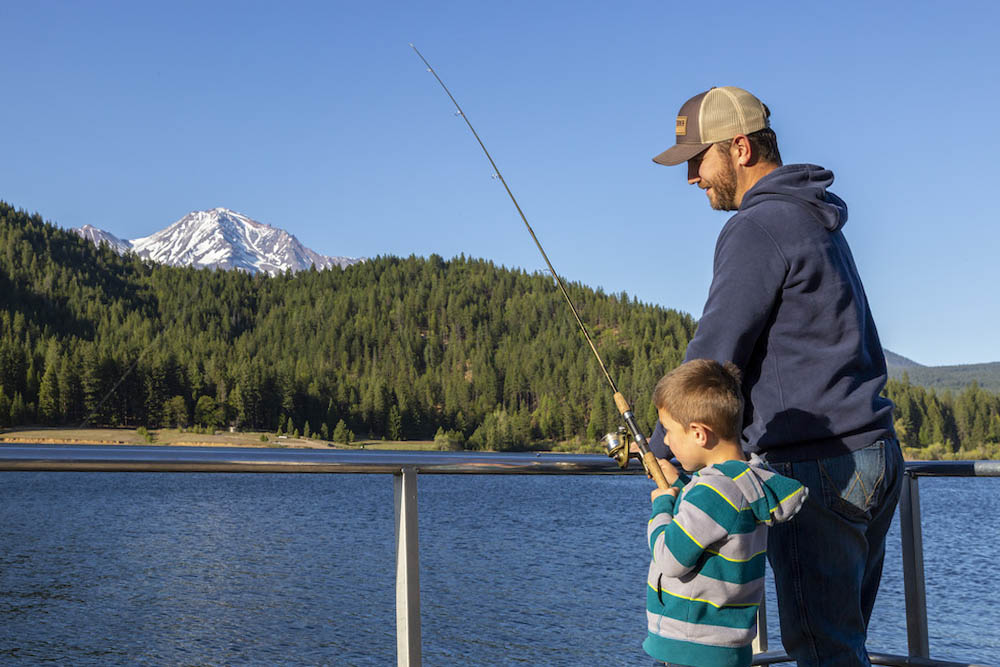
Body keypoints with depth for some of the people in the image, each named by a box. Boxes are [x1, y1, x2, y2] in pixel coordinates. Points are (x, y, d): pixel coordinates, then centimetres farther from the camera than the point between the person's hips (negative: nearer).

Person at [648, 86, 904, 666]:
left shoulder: (758, 228, -12)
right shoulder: (817, 221, 18)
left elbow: (716, 356, -12)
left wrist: (664, 446, 1)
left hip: (818, 466, -10)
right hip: (874, 454, 10)